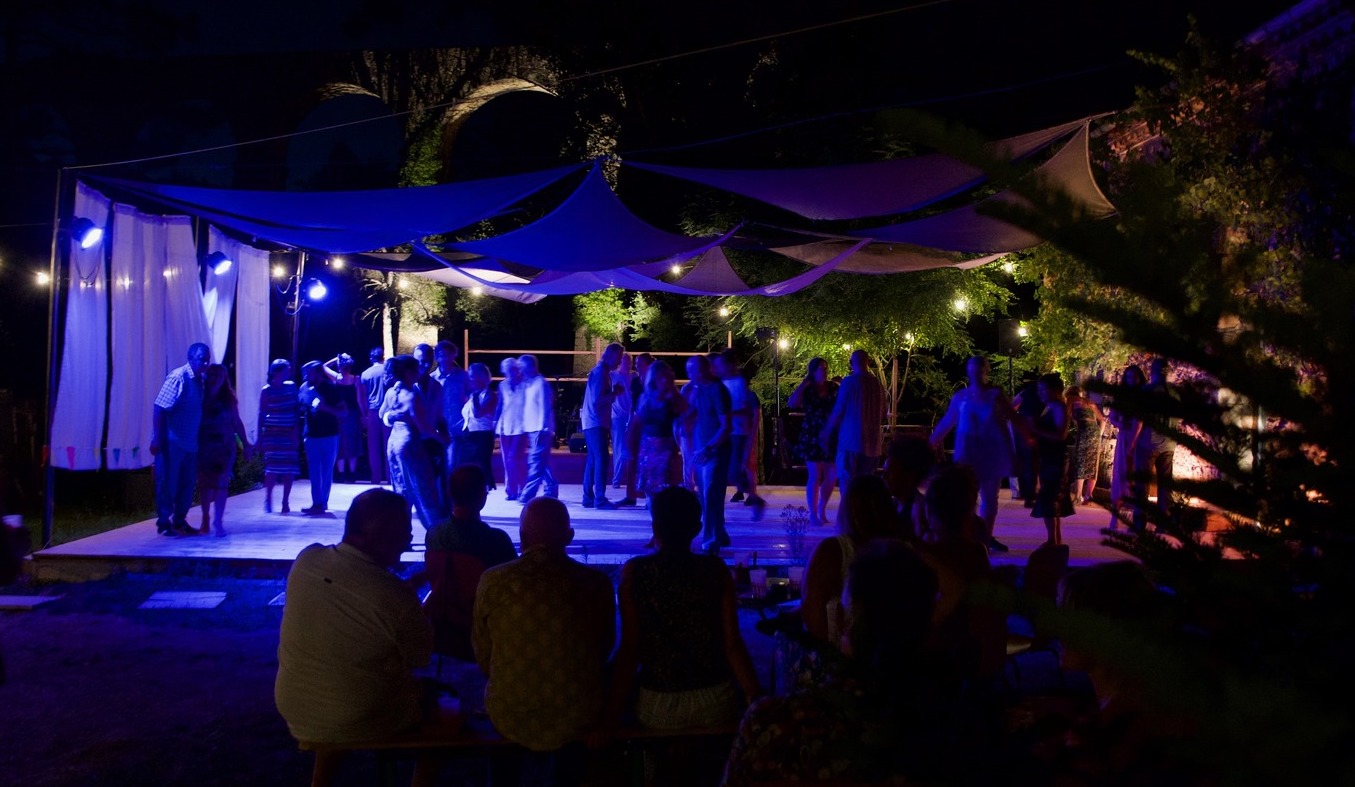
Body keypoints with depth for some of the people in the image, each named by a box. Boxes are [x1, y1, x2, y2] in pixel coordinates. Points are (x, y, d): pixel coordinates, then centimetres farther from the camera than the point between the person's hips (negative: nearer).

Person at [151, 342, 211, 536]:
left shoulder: (200, 380, 9)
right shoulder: (178, 377, -14)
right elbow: (159, 409, -16)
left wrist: (200, 438, 13)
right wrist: (157, 439, -19)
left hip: (191, 443, 8)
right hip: (172, 442, -8)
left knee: (187, 484, 13)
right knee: (168, 484, 1)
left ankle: (179, 522, 24)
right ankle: (164, 523, 11)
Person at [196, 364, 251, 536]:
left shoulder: (229, 399, 6)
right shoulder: (201, 397, 3)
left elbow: (237, 422, 8)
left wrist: (246, 444, 6)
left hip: (225, 446, 0)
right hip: (204, 446, 0)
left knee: (221, 483, -8)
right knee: (205, 483, 6)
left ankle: (218, 520, -8)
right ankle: (206, 517, 19)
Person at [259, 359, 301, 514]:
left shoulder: (291, 387, 6)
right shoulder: (266, 391, -1)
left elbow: (297, 410, 8)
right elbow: (261, 414, 0)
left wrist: (296, 431, 0)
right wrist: (260, 437, -3)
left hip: (290, 434, 3)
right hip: (272, 434, -3)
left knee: (289, 469, -1)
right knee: (272, 468, -9)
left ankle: (286, 502, 8)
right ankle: (267, 501, 3)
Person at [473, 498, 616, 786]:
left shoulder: (493, 581, -16)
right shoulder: (597, 583, -14)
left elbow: (482, 655, -2)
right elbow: (605, 649, 3)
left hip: (512, 716, 0)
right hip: (581, 717, 0)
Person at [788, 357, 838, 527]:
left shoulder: (833, 388, 4)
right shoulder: (806, 390, -2)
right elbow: (792, 404, -21)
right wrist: (803, 383, -18)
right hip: (812, 438, -3)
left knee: (831, 476, 5)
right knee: (815, 476, -3)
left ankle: (821, 509, 24)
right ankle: (813, 514, 7)